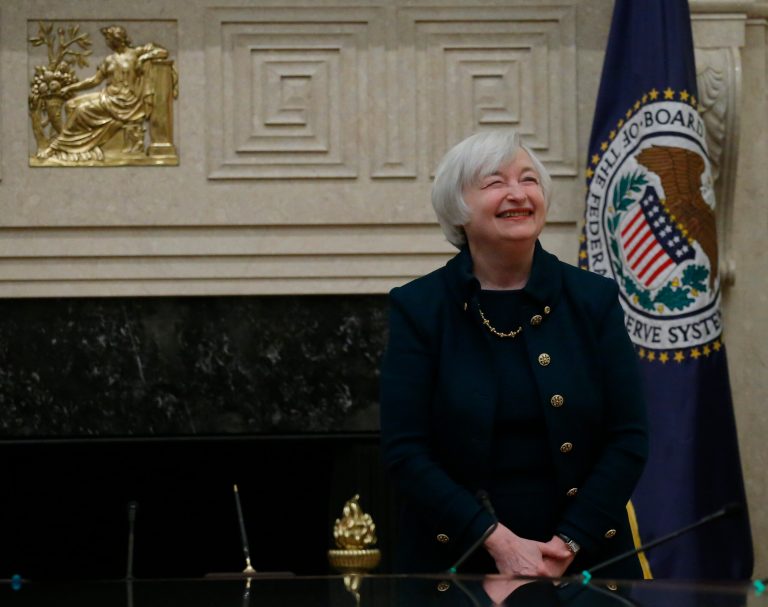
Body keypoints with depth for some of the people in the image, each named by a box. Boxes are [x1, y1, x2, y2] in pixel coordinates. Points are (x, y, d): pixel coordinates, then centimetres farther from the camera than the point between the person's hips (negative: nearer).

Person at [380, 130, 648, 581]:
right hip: (455, 567, -1)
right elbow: (404, 450, -8)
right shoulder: (418, 308, -3)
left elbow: (629, 438, -1)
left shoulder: (594, 299, 1)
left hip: (587, 560, 1)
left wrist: (568, 544, -12)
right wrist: (498, 542, -17)